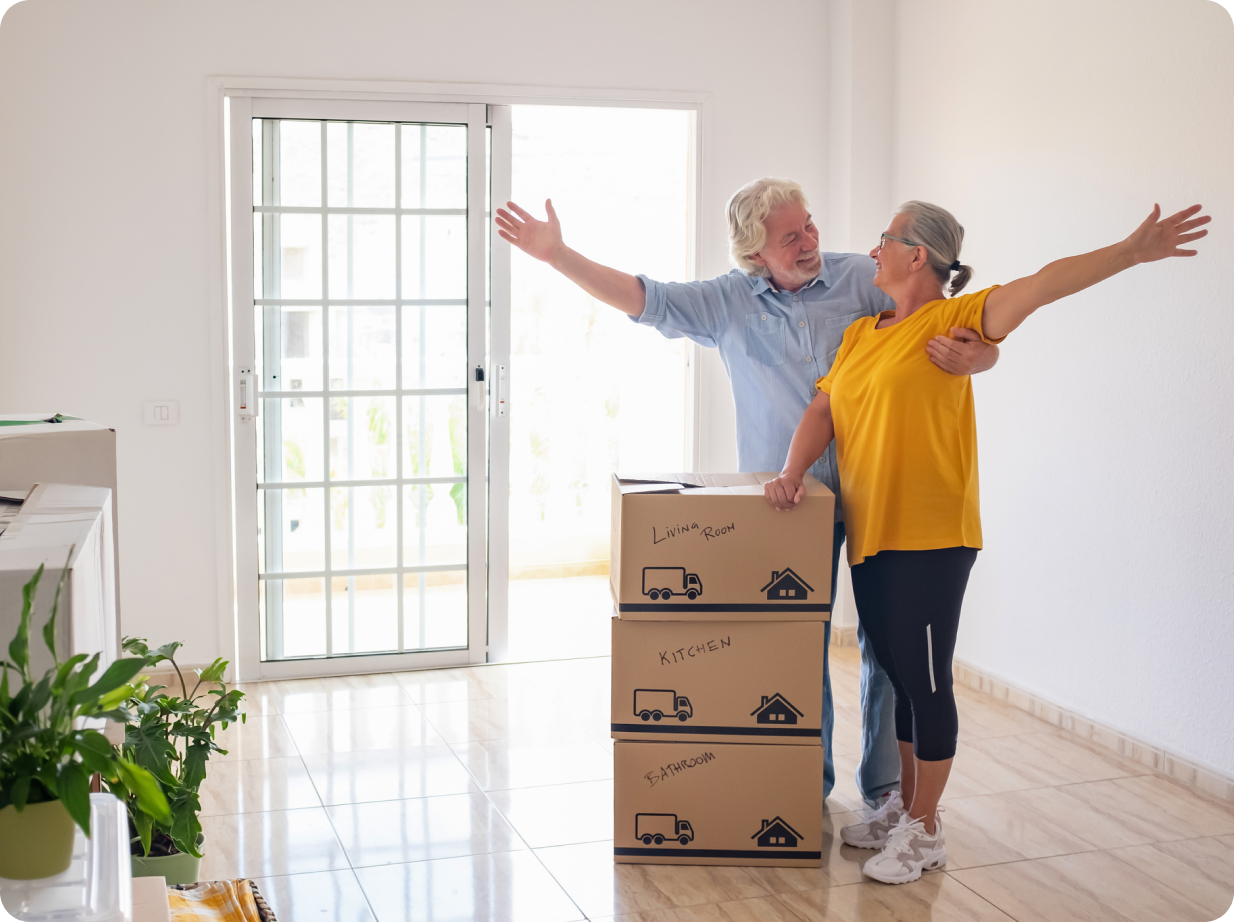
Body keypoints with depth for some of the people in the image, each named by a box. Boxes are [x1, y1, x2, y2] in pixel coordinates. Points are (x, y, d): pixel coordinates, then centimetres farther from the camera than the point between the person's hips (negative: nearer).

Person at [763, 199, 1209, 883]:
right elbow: (822, 412, 12)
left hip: (929, 540, -7)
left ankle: (923, 831, 12)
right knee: (897, 675, 16)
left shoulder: (952, 319, -7)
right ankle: (904, 806, 30)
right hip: (867, 536, 7)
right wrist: (791, 474, -5)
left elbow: (1043, 284, -18)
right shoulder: (858, 334, 14)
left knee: (926, 680, 0)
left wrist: (1132, 252, -28)